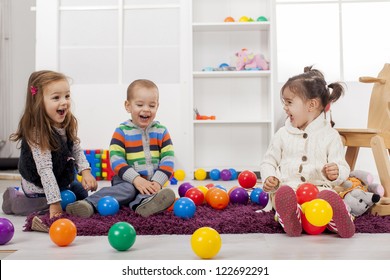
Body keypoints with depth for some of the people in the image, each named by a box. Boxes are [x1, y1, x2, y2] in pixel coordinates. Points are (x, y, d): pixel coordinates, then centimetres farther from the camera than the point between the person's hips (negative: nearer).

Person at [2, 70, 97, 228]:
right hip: (39, 188, -8)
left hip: (63, 181, 8)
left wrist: (85, 171, -14)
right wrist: (54, 202, -35)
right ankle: (13, 199, 10)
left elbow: (77, 149, 2)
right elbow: (44, 169, -35)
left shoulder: (67, 125, -10)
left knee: (82, 194, 23)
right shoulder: (37, 133, -34)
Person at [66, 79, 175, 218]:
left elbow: (168, 159, 0)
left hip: (153, 182, 3)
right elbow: (116, 160, -11)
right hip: (129, 180, -3)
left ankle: (140, 205, -59)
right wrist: (136, 179, -23)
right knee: (128, 189, -32)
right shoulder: (122, 131, -2)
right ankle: (90, 204, -47)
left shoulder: (161, 131, 6)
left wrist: (157, 182, -15)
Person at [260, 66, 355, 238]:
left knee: (330, 196, -38)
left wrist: (336, 173, -21)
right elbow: (268, 161, 16)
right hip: (287, 185, 1)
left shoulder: (330, 135, 6)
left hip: (319, 187, 0)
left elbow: (343, 167, 4)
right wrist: (270, 178, -6)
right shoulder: (282, 134, 12)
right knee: (283, 194, -38)